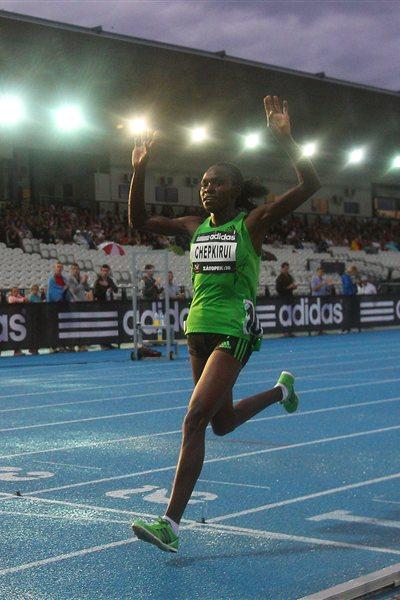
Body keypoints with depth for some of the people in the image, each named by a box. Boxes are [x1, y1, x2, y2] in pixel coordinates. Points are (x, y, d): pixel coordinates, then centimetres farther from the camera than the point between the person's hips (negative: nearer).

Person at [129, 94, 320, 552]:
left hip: (235, 332, -7)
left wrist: (285, 139, -22)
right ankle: (280, 391, 51)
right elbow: (139, 221, 15)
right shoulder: (195, 227, 11)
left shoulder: (252, 222, -5)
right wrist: (139, 170, 4)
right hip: (200, 329, 7)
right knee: (222, 423, 22)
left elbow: (309, 185, -14)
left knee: (195, 420, -17)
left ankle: (171, 523, -14)